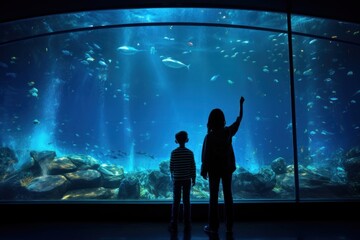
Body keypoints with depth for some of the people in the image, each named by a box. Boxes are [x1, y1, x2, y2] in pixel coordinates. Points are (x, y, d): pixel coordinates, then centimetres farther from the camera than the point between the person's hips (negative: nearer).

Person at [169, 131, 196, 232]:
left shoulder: (174, 152, -7)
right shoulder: (190, 153, -4)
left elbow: (171, 167, -2)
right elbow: (193, 167, -2)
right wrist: (193, 178, 9)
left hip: (177, 179, -1)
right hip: (187, 179, 1)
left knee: (176, 201, 6)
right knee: (186, 201, 7)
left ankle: (174, 225, 9)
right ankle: (187, 225, 11)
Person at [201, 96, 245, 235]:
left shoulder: (209, 136, -16)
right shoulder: (228, 132, -6)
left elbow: (206, 155, -13)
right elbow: (239, 120, 11)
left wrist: (204, 170, -1)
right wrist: (241, 104, 23)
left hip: (214, 169, -3)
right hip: (227, 168, 3)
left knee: (213, 197, 5)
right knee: (228, 195, 9)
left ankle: (213, 226, 11)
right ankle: (229, 226, 16)